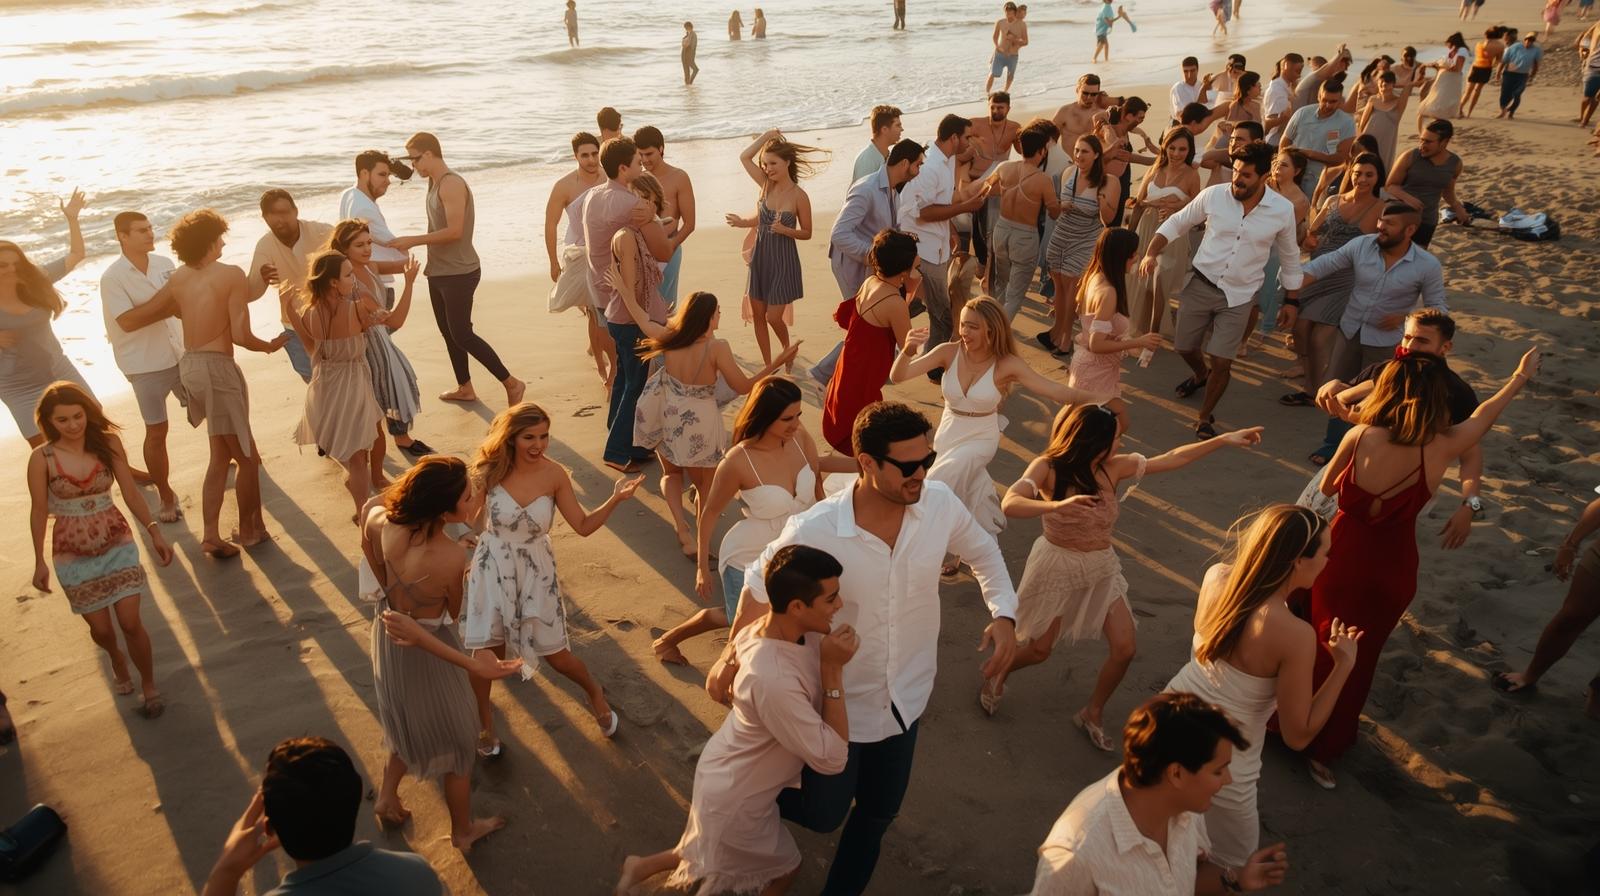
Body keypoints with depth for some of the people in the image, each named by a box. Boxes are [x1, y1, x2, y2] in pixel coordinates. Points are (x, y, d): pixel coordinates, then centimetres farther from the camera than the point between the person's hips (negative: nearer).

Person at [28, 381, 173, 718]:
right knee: (101, 629, 10)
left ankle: (149, 685, 15)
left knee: (130, 622, -5)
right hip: (73, 555, 0)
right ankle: (117, 660, 44)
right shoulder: (41, 458, -13)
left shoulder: (108, 443, -10)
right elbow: (39, 511, -4)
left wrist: (154, 532, -8)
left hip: (117, 544, 0)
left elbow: (130, 492, -4)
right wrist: (40, 562, -1)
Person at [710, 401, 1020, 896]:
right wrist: (730, 654, -1)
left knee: (879, 813, 21)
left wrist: (1003, 614, -12)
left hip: (906, 695, 4)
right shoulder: (815, 530, -30)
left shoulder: (940, 503, -19)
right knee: (824, 814, 13)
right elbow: (760, 583, -10)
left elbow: (983, 552, 3)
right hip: (840, 700, -4)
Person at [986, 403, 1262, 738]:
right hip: (1058, 566, -5)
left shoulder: (1113, 468, -9)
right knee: (1039, 650, 8)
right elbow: (1010, 504, -38)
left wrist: (1224, 440, -2)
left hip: (1102, 568, 5)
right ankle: (998, 673, 41)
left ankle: (1093, 714, 23)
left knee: (1124, 649, -1)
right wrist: (1057, 505, -54)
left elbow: (1171, 459, -1)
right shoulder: (1048, 467, -23)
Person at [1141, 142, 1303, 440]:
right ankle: (1201, 375, 52)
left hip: (1238, 296, -1)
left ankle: (1204, 417, 21)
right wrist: (1151, 253, -14)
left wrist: (1292, 301, 9)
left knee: (1221, 362, -4)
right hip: (1201, 285, 1)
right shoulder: (1213, 195, -12)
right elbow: (1176, 223, 1)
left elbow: (1290, 258, 5)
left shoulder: (1282, 210, -10)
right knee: (1184, 347, 15)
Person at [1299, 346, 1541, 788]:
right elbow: (1484, 415, 8)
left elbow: (1327, 487, -3)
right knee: (1356, 659, 18)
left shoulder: (1360, 436, -19)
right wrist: (1521, 376, 25)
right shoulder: (1441, 448, -13)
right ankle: (1325, 748, 30)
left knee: (1313, 643, 20)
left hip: (1343, 557, -1)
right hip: (1392, 572, 1)